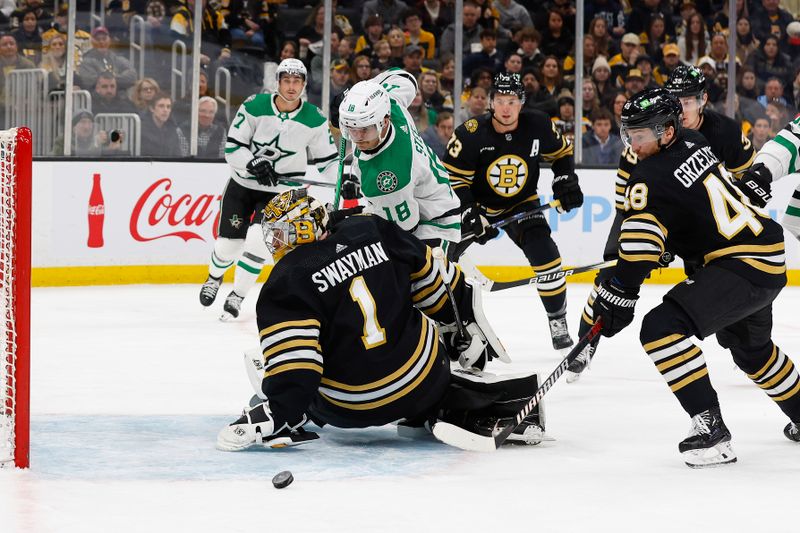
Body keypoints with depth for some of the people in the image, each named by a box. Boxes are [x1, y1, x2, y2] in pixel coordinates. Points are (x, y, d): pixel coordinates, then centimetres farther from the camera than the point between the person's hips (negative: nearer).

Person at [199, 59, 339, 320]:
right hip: (242, 184, 0)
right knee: (229, 244, 2)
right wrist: (253, 164, -28)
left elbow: (327, 159, -1)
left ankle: (237, 295, 2)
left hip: (280, 192, 0)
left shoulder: (314, 120, -11)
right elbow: (232, 146, -11)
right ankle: (214, 278, 38)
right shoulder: (255, 107, -14)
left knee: (257, 240, -20)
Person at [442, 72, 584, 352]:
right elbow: (453, 178, -18)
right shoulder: (470, 135, -25)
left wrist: (565, 181, -7)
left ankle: (558, 319, -1)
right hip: (478, 205, -1)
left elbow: (562, 152, 5)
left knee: (544, 253, -17)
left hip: (522, 204, 1)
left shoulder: (538, 126, -16)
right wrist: (468, 213, -27)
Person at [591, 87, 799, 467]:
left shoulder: (651, 179, -18)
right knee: (751, 347, 32)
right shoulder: (692, 142, 7)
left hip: (743, 266, -10)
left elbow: (639, 250, -25)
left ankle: (709, 427, -25)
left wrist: (616, 296, -19)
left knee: (663, 327, -22)